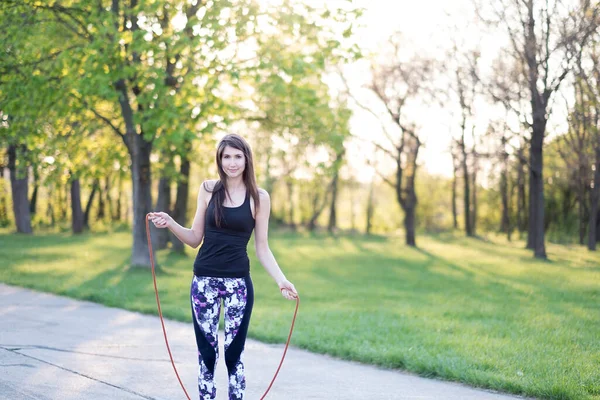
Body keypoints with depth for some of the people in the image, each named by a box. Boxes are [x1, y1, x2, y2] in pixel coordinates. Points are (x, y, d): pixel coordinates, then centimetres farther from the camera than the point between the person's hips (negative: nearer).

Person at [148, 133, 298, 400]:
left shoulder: (259, 197, 0)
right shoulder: (208, 189, 3)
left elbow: (262, 248, 3)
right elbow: (195, 239, 7)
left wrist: (281, 280, -9)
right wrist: (170, 223, -9)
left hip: (238, 283, -1)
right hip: (204, 281, 1)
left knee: (234, 354, 3)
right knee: (206, 353, 5)